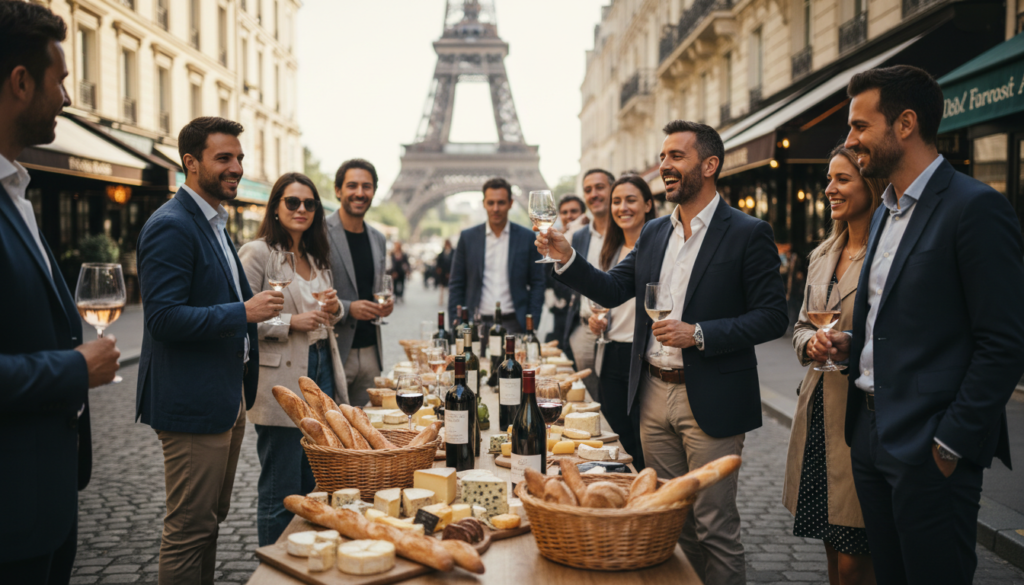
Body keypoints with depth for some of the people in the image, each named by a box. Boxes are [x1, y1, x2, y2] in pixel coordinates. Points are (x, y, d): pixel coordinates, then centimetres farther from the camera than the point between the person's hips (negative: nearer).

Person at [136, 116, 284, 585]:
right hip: (192, 403, -10)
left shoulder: (214, 224, 16)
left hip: (228, 400, 10)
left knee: (211, 518, 19)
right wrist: (244, 312, -22)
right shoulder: (170, 226, -16)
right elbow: (165, 318, -23)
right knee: (189, 527, 0)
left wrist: (254, 305, 10)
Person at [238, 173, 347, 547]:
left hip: (322, 374, 8)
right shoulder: (257, 253, -7)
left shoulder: (317, 258, 17)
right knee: (282, 495, -1)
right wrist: (291, 322, -20)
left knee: (316, 487, 14)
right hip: (281, 384, -7)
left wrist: (334, 309, 4)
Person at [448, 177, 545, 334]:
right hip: (477, 325, 1)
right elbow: (457, 285, 8)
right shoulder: (468, 237, 7)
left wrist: (532, 326, -3)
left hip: (513, 324, 0)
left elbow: (537, 284, 5)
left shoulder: (527, 238, 4)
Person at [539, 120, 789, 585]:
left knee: (714, 526, 3)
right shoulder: (653, 233, 11)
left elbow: (773, 316, -11)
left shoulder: (747, 233, -8)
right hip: (654, 395, 6)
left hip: (709, 401, -6)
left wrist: (700, 334, -21)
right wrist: (566, 258, -8)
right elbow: (612, 290, 7)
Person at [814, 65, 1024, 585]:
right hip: (871, 435, 8)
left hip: (929, 449, -8)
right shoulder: (884, 214, 15)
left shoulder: (975, 207, -13)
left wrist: (951, 444, -17)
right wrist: (848, 343, 4)